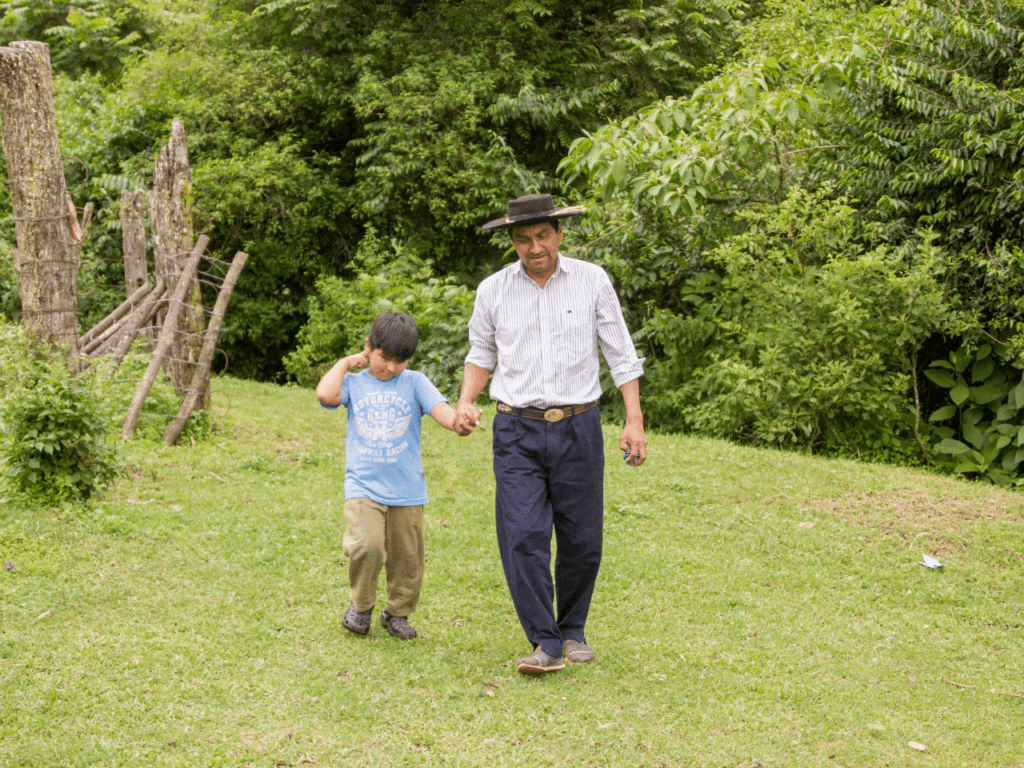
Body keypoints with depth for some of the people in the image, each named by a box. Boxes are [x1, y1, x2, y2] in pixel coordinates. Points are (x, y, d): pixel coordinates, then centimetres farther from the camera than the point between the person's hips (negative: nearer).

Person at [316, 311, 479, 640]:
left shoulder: (414, 382, 5)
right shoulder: (354, 383, 7)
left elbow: (439, 408, -10)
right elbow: (325, 394, -14)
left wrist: (458, 422, -31)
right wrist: (345, 363, -1)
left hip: (407, 489, 1)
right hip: (363, 486, -1)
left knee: (407, 558, 7)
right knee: (366, 546, -20)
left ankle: (397, 612, 32)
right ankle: (361, 605, 7)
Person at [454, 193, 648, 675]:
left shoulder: (592, 281, 0)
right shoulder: (493, 290, 3)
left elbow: (621, 355, 3)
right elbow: (481, 355, 16)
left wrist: (635, 421, -4)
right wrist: (465, 402, -2)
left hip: (577, 427, 0)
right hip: (517, 431, 0)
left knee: (581, 540, 6)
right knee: (522, 537, -12)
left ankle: (573, 631, 26)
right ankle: (546, 645, -5)